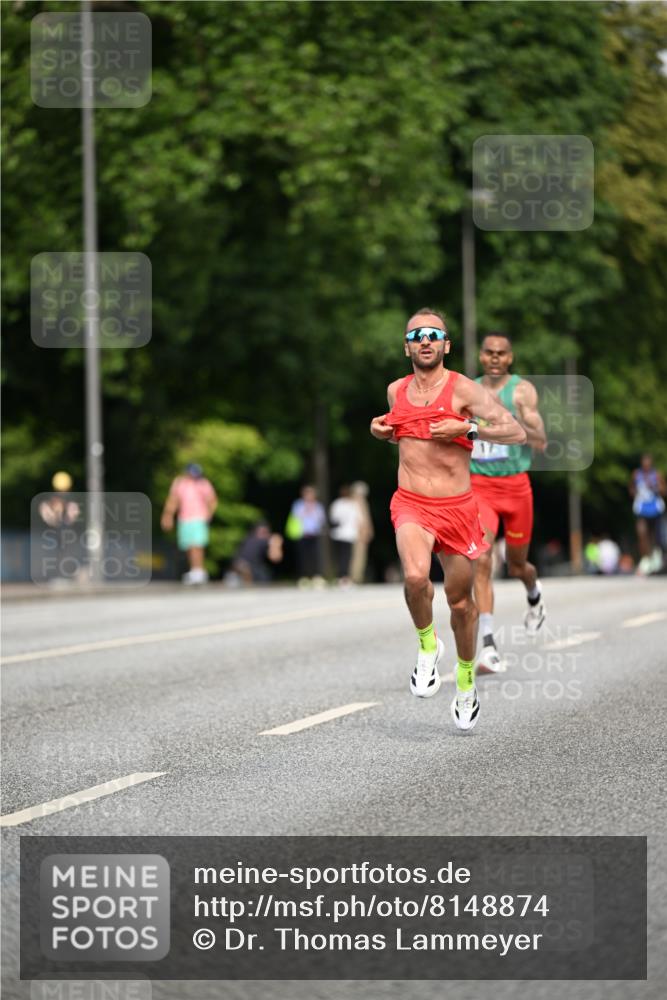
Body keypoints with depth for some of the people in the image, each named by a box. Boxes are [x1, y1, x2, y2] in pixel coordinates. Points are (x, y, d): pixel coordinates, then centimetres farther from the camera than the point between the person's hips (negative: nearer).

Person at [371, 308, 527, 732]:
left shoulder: (464, 389, -7)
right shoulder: (396, 391, 8)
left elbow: (517, 432, -13)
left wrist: (466, 429, -22)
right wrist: (382, 430, 8)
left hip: (457, 508, -1)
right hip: (411, 505, 1)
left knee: (461, 601, 11)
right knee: (415, 576, -29)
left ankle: (466, 682, 34)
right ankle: (428, 645, -1)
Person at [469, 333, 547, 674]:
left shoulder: (522, 390, -4)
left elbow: (541, 443, -12)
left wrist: (514, 419, -25)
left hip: (515, 486, -1)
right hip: (478, 487, 1)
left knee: (516, 566, 15)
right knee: (481, 561, -19)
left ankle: (534, 596, 53)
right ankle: (489, 646, -22)